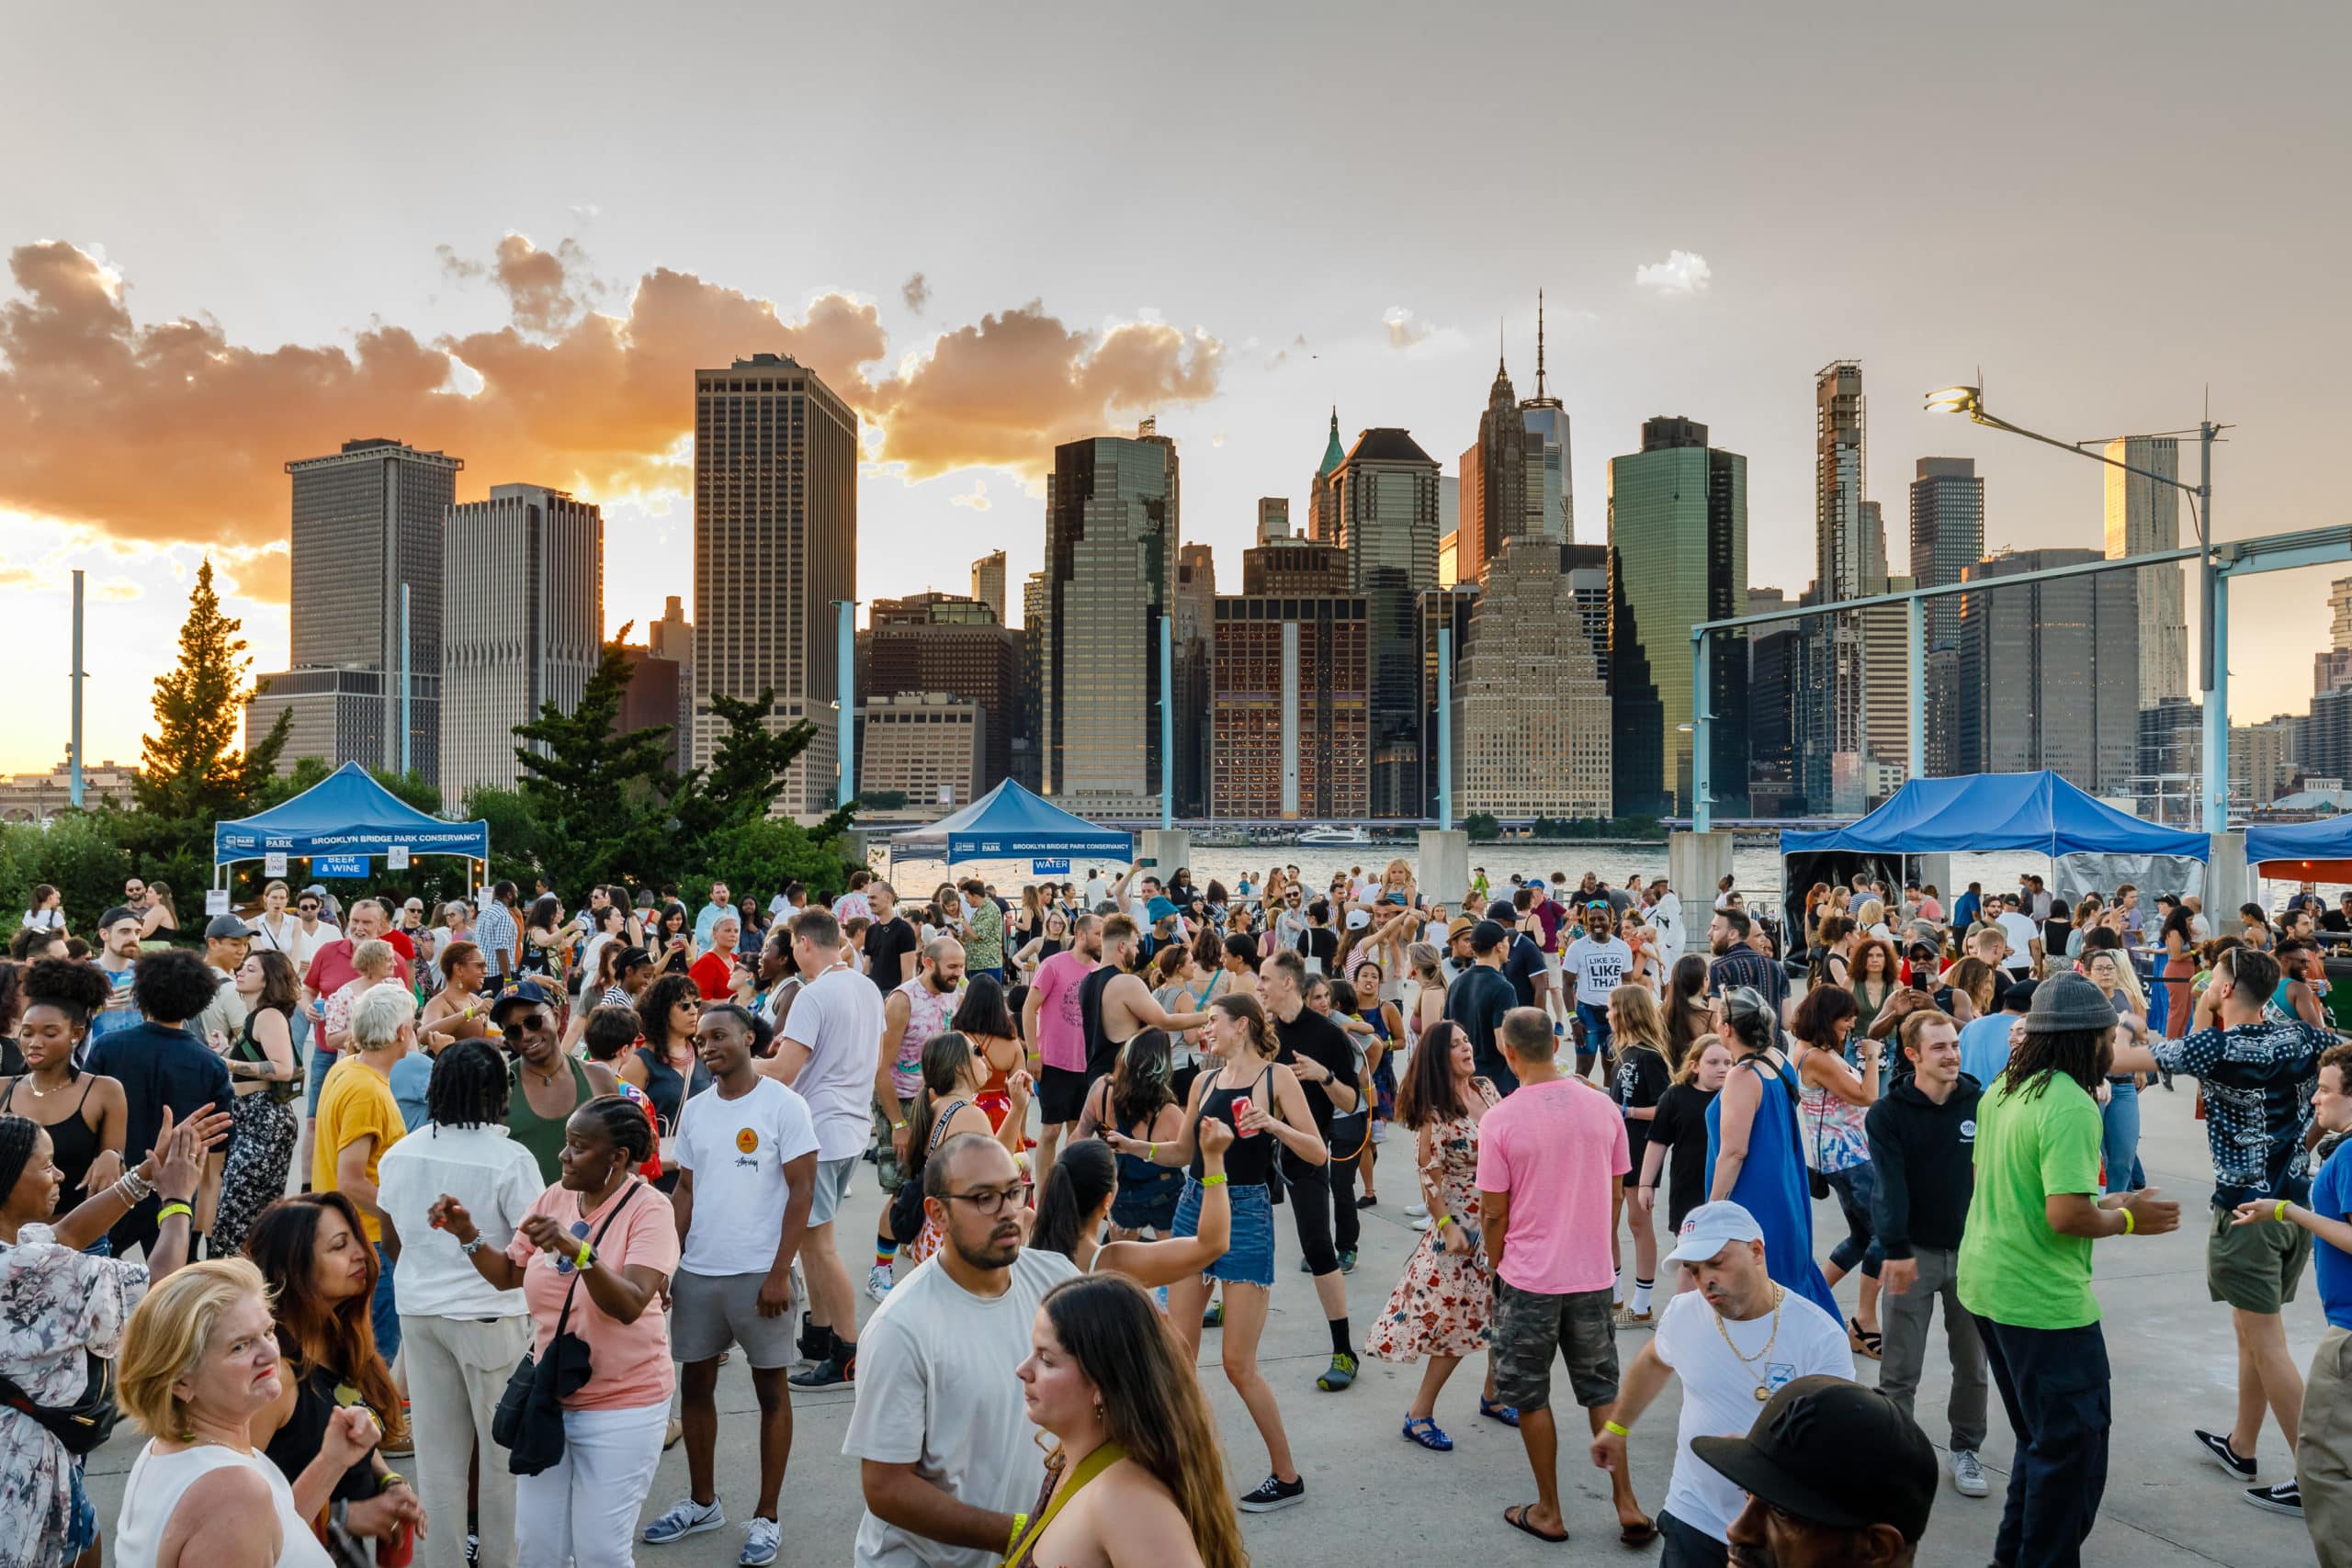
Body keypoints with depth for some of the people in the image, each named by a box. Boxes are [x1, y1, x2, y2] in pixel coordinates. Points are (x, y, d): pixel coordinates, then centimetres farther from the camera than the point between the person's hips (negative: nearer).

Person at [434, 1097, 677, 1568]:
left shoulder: (648, 1209, -17)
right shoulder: (554, 1198, 2)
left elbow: (630, 1306, -28)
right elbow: (507, 1276, 12)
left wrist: (578, 1250, -41)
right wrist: (467, 1233, -4)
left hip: (621, 1408, -6)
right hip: (549, 1400, 6)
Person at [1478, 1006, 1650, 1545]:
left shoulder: (1500, 1120, -15)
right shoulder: (1603, 1107, -4)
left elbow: (1494, 1214, -10)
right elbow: (1613, 1192, 5)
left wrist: (1497, 1269, 7)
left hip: (1529, 1278, -3)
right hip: (1593, 1273, 4)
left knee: (1531, 1396, 12)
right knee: (1602, 1390, 18)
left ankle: (1548, 1512, 21)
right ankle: (1626, 1505, 20)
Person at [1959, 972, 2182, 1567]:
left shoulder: (2001, 1091, 8)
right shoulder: (2072, 1107, -20)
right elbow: (2067, 1216, -26)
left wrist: (2103, 1202, 16)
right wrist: (2127, 1219, -7)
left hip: (1983, 1281, 9)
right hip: (2042, 1299, -9)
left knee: (2042, 1435, 22)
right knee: (2074, 1444, 5)